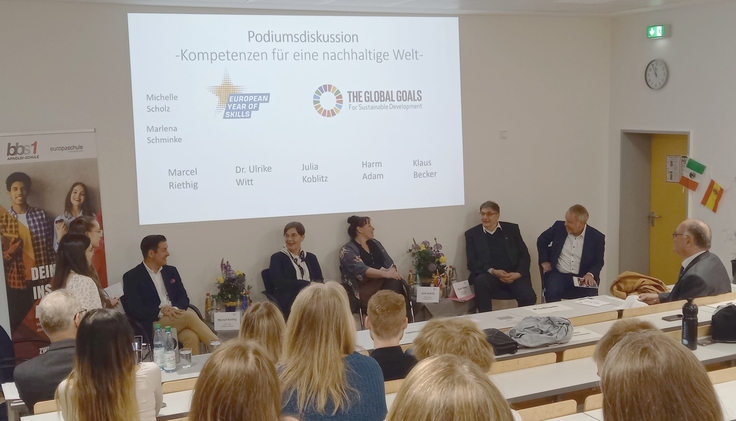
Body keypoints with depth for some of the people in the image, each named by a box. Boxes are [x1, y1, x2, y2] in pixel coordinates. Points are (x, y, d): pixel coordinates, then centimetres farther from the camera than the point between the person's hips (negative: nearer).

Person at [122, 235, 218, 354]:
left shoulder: (171, 271, 17)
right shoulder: (132, 277, 1)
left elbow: (184, 298, 14)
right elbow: (133, 309, -8)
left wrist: (175, 308, -10)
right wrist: (161, 312, -19)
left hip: (176, 318, 4)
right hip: (153, 325, -4)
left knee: (192, 337, -31)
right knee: (190, 316, -29)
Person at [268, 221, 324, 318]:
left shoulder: (311, 258, 21)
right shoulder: (277, 258, 9)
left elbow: (320, 281, 10)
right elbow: (279, 282, -5)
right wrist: (307, 284, -8)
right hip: (289, 303, -4)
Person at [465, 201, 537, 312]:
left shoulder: (511, 229, 13)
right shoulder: (472, 234, 10)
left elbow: (524, 255, 10)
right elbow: (472, 263, 2)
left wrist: (518, 273, -10)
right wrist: (492, 271, -15)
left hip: (514, 275, 1)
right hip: (489, 275, -1)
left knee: (529, 297, -26)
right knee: (481, 282, -35)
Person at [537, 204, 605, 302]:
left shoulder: (597, 237, -4)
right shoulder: (559, 227, 0)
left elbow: (598, 262, 4)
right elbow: (541, 240, 16)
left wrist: (590, 274, -16)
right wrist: (544, 261, 5)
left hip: (582, 277, -1)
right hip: (559, 274, 1)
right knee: (552, 292, -31)